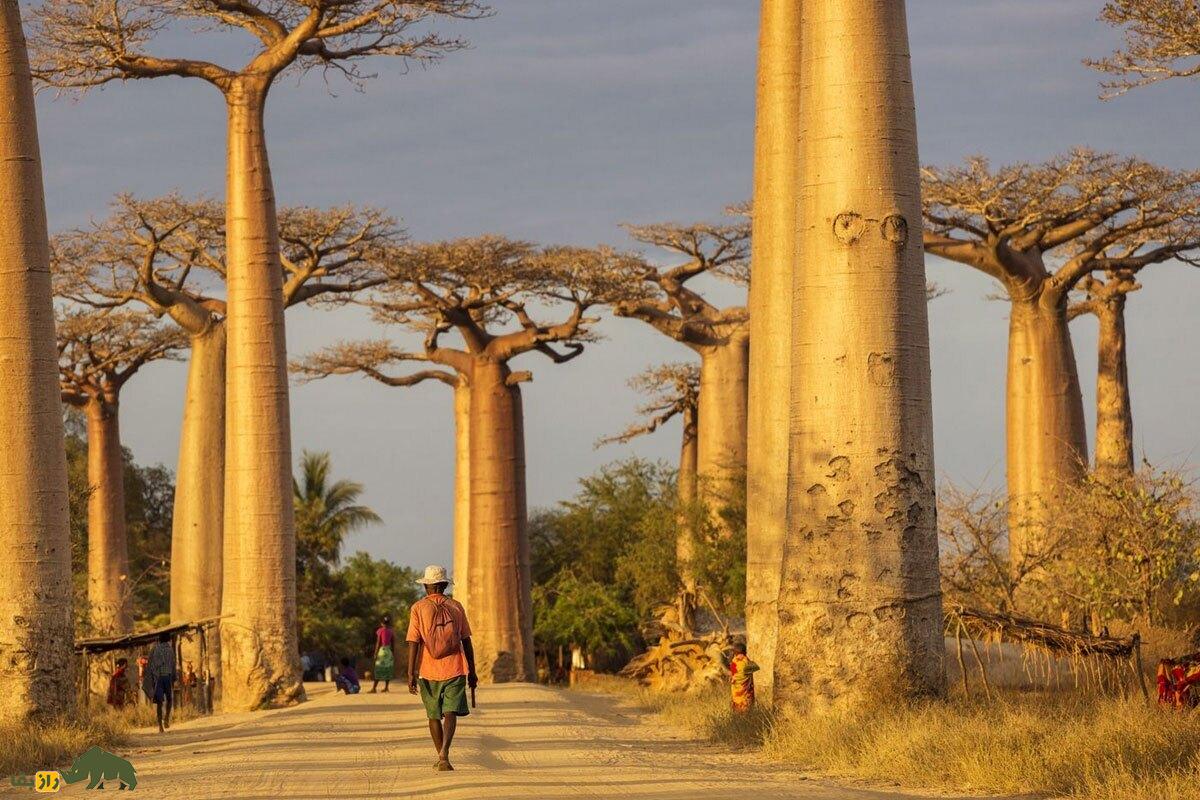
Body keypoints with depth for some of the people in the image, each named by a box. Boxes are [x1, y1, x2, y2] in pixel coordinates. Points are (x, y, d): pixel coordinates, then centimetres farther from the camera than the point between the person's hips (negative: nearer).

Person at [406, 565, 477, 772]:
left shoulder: (418, 608, -2)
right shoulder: (456, 607, 4)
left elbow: (413, 643, -8)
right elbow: (466, 641, 7)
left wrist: (411, 674, -9)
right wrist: (472, 671, 14)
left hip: (429, 670, 0)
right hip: (454, 669, 0)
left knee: (434, 715, 15)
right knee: (450, 712, -6)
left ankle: (441, 756, 24)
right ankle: (444, 754, -26)